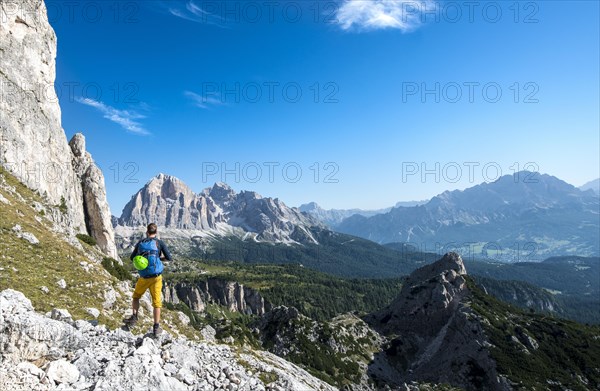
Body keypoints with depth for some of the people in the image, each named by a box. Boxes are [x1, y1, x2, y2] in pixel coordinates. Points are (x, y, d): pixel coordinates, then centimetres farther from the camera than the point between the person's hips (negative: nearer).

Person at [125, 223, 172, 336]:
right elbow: (169, 258, -6)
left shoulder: (140, 243, 4)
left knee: (136, 296, 27)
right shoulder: (159, 243, -4)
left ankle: (134, 318, 18)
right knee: (156, 301, 4)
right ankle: (156, 327, 6)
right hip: (156, 277, -2)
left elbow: (132, 258, 15)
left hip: (143, 277, 2)